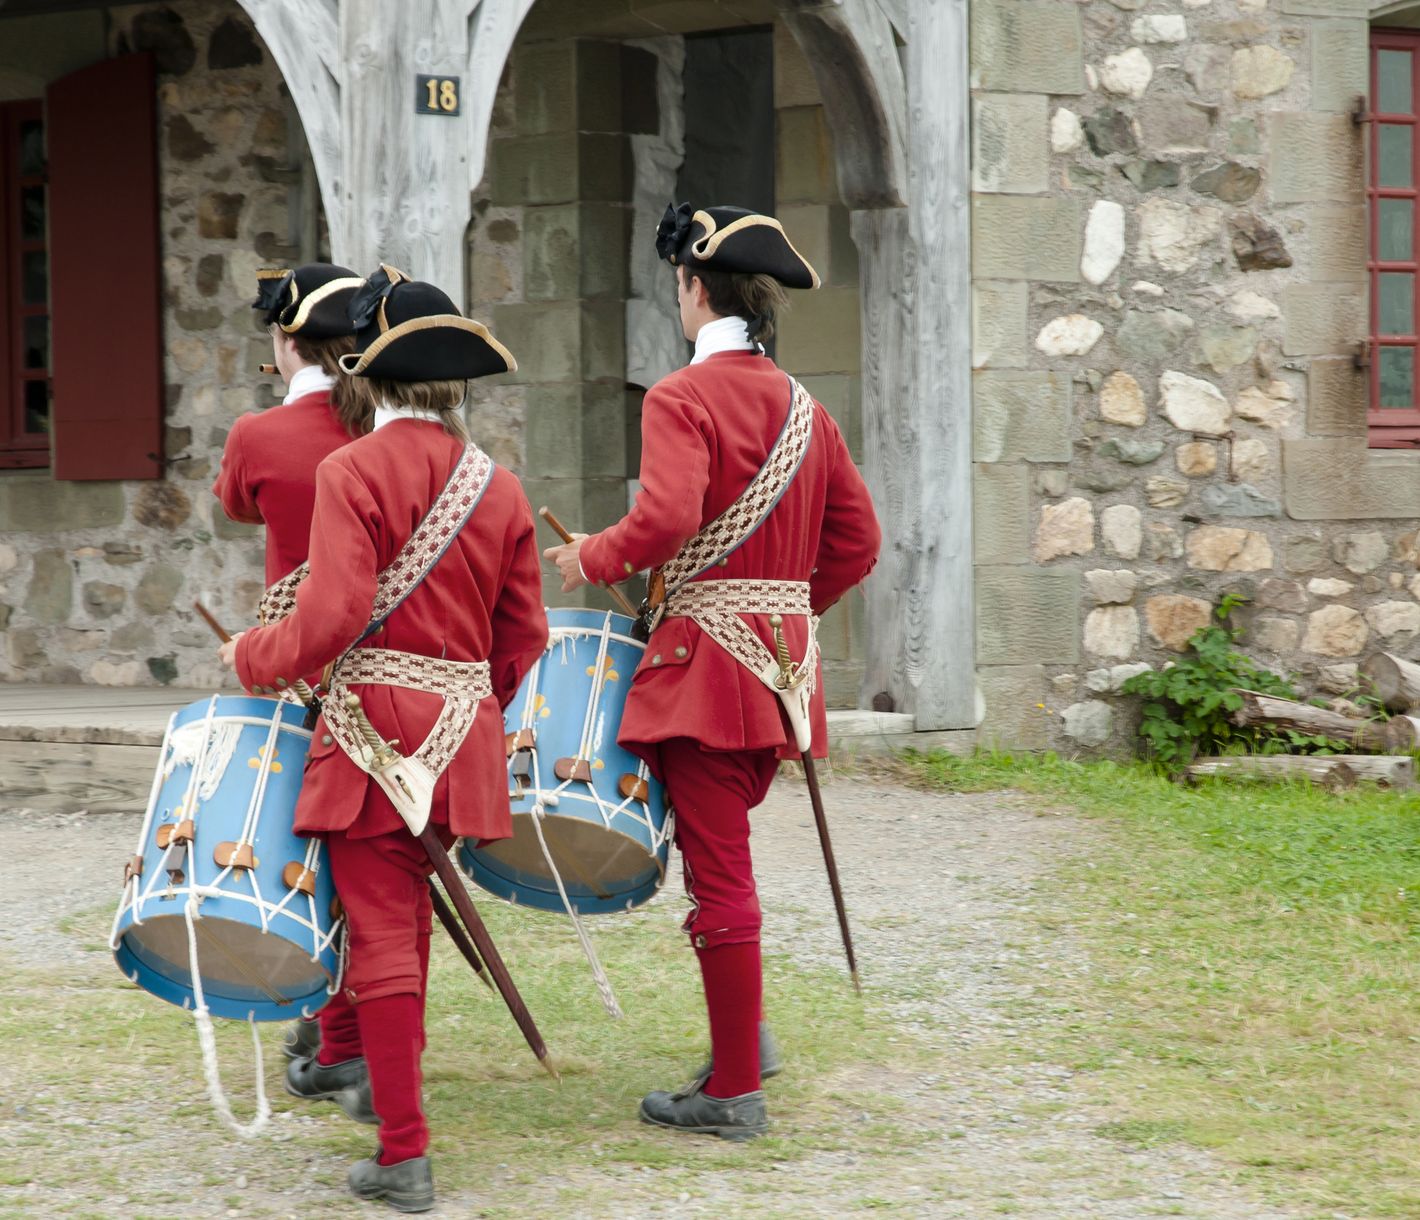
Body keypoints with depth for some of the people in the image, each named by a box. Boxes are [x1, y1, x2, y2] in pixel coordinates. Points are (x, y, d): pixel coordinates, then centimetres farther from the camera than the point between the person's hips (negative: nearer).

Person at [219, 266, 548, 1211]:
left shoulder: (352, 471, -10)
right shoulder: (499, 487, 7)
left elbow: (332, 618, -18)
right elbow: (524, 634, 10)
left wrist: (252, 659, 0)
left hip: (375, 723, -5)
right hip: (464, 734, 5)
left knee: (382, 933, -3)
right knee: (404, 909, 21)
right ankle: (345, 1055, 41)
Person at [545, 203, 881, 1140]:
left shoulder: (682, 399, -11)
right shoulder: (804, 409, 12)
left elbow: (667, 518, -26)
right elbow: (857, 541, 14)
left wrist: (593, 560, -10)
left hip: (708, 660, -8)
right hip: (782, 659, 8)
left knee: (718, 874, -3)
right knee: (725, 848, 23)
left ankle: (734, 1093, 2)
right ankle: (744, 1036, 23)